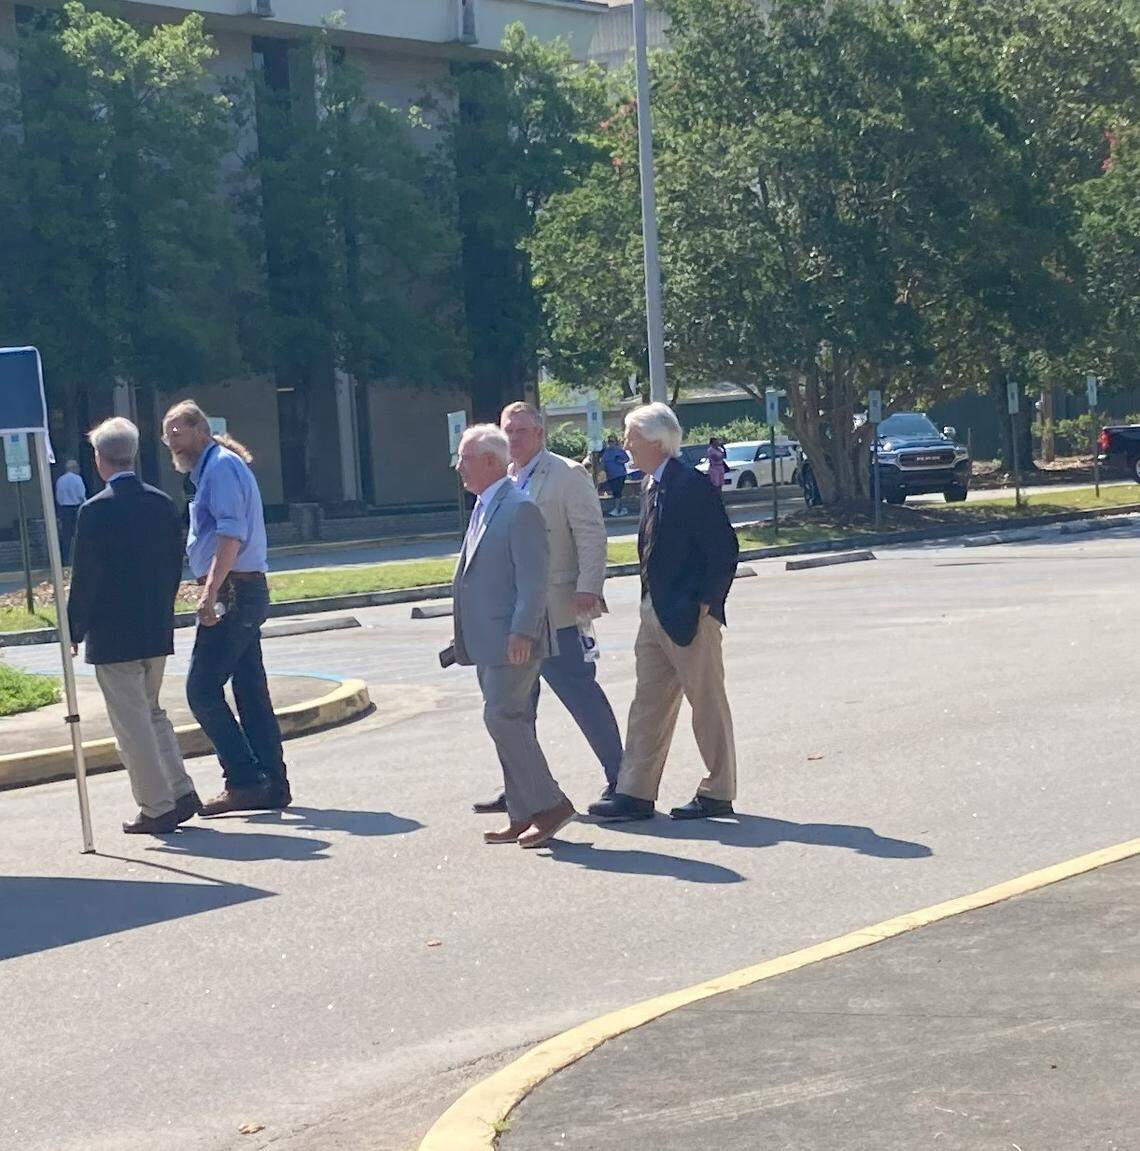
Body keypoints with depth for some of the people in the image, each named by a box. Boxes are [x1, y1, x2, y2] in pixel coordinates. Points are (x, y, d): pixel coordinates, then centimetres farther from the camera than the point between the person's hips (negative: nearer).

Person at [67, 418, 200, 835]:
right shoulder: (162, 503, 3)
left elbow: (84, 577, -13)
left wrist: (74, 630, -2)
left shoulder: (95, 510, -15)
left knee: (131, 723, 0)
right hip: (157, 631, 7)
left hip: (112, 636, -7)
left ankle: (157, 808, 1)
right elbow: (174, 565, 9)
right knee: (151, 712, 20)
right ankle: (181, 793, 16)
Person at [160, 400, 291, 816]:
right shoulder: (213, 468, 21)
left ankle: (244, 781, -9)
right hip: (247, 592, 10)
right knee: (251, 692, 10)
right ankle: (271, 785, 11)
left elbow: (230, 534, -21)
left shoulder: (221, 466, -10)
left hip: (232, 592, -10)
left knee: (202, 690, -9)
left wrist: (211, 592, -27)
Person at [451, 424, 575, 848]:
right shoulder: (483, 509, 17)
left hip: (512, 641, -10)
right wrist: (465, 638, 19)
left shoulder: (520, 509, -13)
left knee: (502, 718, -13)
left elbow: (534, 577, -18)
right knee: (510, 723, 10)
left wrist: (521, 633, -22)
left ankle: (549, 805, -7)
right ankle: (523, 816, 14)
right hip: (488, 641, 10)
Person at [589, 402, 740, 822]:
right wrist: (650, 603, 12)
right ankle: (636, 793, 12)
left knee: (707, 704, 2)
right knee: (648, 705, 9)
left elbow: (724, 551, -16)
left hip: (689, 616, -9)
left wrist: (704, 604, -16)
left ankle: (718, 793, 12)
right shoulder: (653, 486, 12)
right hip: (655, 614, 9)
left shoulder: (692, 486, -16)